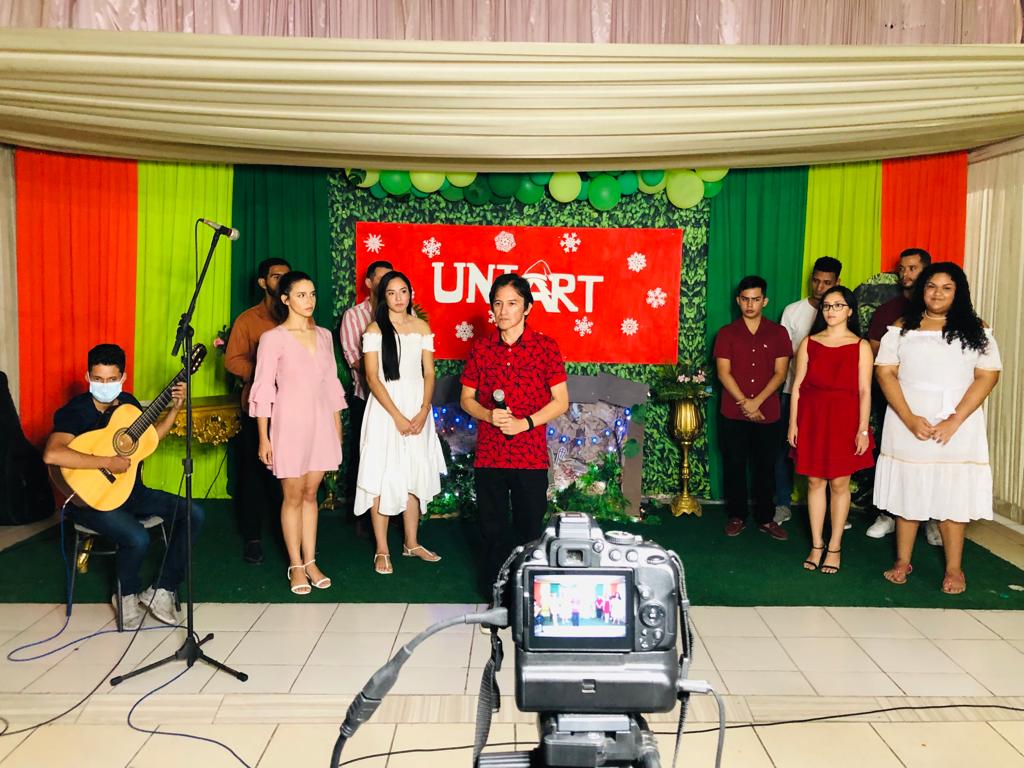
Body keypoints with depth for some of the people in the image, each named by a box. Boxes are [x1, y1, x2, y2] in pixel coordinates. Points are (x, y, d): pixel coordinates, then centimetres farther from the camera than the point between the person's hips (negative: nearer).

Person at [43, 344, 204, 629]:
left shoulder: (127, 402, 5)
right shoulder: (74, 411, -17)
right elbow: (52, 454, -35)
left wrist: (175, 408, 6)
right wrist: (108, 462, -32)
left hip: (131, 490, 7)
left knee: (194, 514, -8)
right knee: (138, 538, -32)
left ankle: (162, 590, 1)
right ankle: (127, 594, 2)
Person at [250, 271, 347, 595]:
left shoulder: (324, 335, 8)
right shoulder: (273, 338, -7)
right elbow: (263, 389, -7)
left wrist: (337, 427, 12)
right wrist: (264, 438, -9)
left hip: (321, 422, 4)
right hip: (290, 423, -4)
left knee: (311, 494, 11)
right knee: (293, 496, 5)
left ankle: (310, 562, 20)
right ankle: (296, 566, 17)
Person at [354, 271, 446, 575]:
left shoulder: (422, 328, 7)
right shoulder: (375, 330, -4)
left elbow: (429, 374, 5)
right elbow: (372, 378, -9)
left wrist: (423, 412, -8)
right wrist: (398, 416, -14)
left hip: (417, 410, 4)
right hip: (386, 409, -4)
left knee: (414, 477, 10)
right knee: (383, 477, -2)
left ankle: (412, 543, 23)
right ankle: (382, 550, 7)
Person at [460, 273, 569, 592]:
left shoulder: (546, 346, -3)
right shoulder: (481, 348, 5)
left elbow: (561, 401, -3)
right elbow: (466, 399, 10)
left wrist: (525, 422, -16)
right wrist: (488, 415, -11)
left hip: (531, 456, -2)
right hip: (488, 455, 2)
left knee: (530, 531, 8)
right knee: (493, 530, 12)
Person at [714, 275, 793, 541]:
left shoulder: (778, 333, 3)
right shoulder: (727, 333, 2)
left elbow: (780, 373, -2)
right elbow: (724, 373, -5)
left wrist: (756, 402, -13)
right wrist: (745, 404, -13)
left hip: (768, 414, 0)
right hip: (733, 415, 0)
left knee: (765, 467, 8)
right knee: (735, 466, 7)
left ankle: (765, 518, 20)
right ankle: (737, 516, 20)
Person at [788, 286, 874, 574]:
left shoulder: (861, 346, 0)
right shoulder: (809, 343, 6)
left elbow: (864, 391, -2)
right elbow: (797, 386, 5)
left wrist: (863, 429, -7)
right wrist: (793, 423, 0)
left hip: (844, 420, -2)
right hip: (812, 418, 2)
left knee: (839, 484, 4)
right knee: (815, 482, 6)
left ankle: (834, 548, 17)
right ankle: (817, 545, 18)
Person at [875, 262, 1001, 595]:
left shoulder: (976, 331, 4)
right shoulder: (901, 328, 4)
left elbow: (987, 376, -3)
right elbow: (885, 372, -3)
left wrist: (954, 421, -14)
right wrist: (910, 419, -14)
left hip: (957, 426, 0)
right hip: (907, 424, 0)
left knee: (953, 494, 4)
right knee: (907, 491, 7)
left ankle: (954, 568, 14)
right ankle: (903, 561, 18)